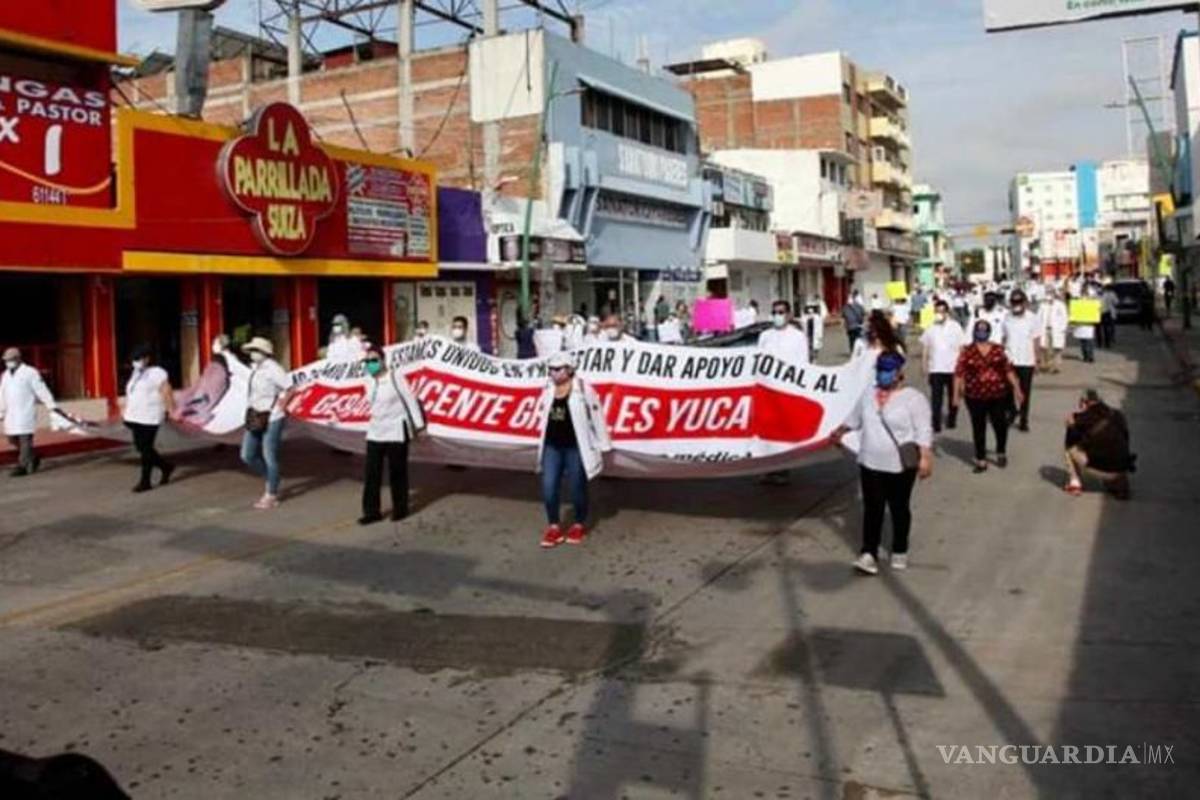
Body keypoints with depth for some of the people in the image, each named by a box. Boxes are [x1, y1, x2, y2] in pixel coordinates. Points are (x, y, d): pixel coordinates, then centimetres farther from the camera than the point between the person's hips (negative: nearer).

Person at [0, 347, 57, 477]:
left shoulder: (30, 373, -4)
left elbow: (41, 390, -8)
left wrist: (52, 405, -13)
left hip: (26, 412, -7)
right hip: (11, 413, 7)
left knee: (25, 439, -9)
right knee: (13, 439, 8)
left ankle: (23, 466, -7)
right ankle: (33, 459, 24)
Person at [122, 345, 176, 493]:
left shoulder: (157, 374, -9)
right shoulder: (135, 374, 16)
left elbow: (167, 394, -14)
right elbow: (130, 394, 20)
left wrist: (172, 411, -18)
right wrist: (126, 411, 14)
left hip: (150, 418, -8)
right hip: (135, 418, 8)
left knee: (146, 449, -5)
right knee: (141, 448, 9)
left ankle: (145, 482, 1)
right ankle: (166, 467, 27)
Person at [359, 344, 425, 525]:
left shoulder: (395, 378, -12)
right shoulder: (369, 381, 5)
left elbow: (410, 400, -10)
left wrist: (419, 425, -10)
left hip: (397, 430, -6)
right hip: (375, 431, 6)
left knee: (397, 472, 4)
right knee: (371, 472, 1)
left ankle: (400, 509, 19)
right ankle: (371, 511, 7)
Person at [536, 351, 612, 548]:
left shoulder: (583, 389, -10)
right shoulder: (548, 391, 7)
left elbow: (596, 417, -6)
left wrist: (603, 446, -3)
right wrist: (542, 446, 19)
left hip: (576, 447, -5)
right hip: (552, 446, 5)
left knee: (577, 488, 7)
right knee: (548, 488, 0)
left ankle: (579, 525, 28)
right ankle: (554, 527, 15)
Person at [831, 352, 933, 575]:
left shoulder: (913, 398, -11)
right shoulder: (868, 395, 7)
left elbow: (924, 432, -14)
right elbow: (855, 418, 24)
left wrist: (925, 458, -21)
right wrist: (841, 431, 33)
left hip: (901, 467, -4)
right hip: (870, 464, 4)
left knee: (899, 509, 10)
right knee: (872, 509, 2)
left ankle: (899, 551, 26)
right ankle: (869, 554, 2)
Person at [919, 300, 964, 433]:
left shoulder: (955, 327, -3)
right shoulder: (930, 328, 2)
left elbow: (962, 347, 0)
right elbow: (925, 347, 8)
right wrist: (924, 365, 2)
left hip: (953, 368, 0)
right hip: (935, 369, 0)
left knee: (953, 397, 12)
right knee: (936, 398, -3)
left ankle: (951, 420, 26)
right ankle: (936, 424, -2)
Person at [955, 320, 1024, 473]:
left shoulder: (997, 350, 5)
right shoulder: (967, 351, -2)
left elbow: (1008, 370, 7)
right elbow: (959, 373, -6)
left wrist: (1016, 388, 5)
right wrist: (957, 392, -13)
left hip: (997, 395, 1)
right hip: (975, 397, -1)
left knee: (1001, 425, 1)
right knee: (978, 428, 5)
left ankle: (1001, 453, 29)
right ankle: (981, 460, 15)